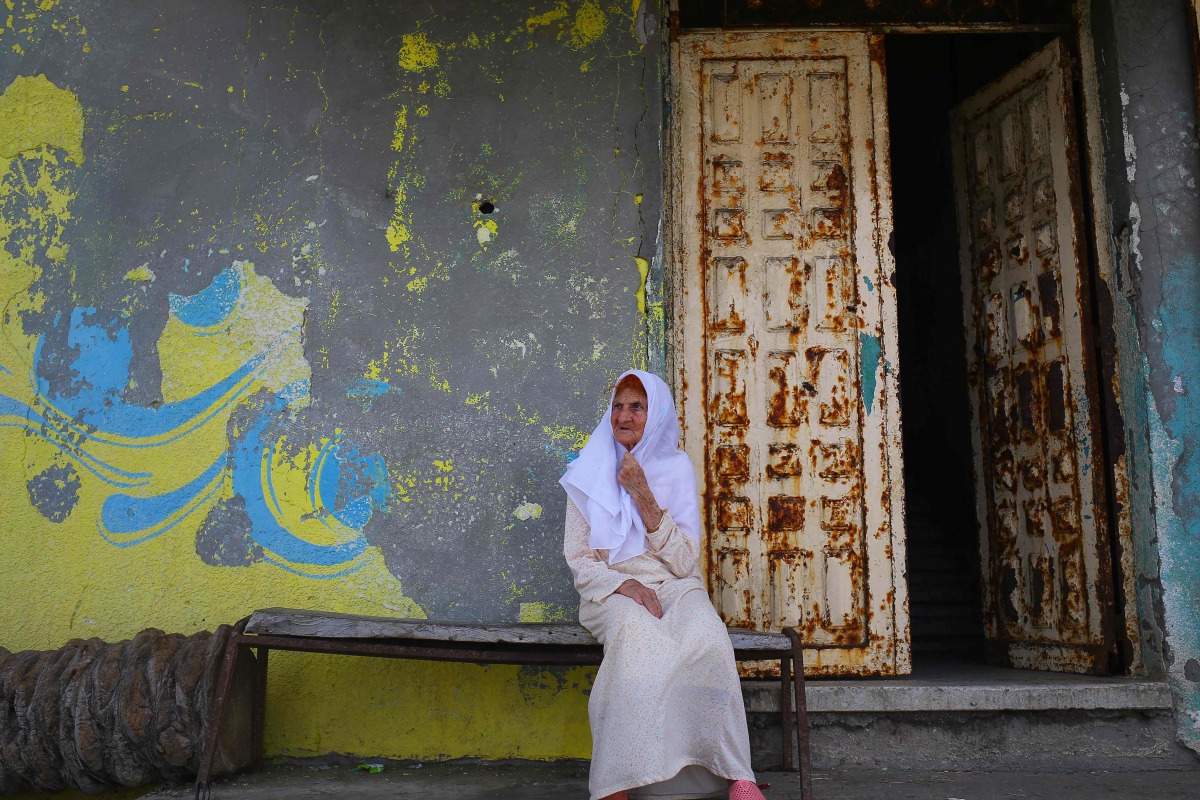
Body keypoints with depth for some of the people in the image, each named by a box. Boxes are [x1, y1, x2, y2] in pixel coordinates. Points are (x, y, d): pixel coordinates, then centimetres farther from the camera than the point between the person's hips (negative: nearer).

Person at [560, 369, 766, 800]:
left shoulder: (677, 468, 7)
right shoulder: (590, 474, 9)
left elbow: (685, 562, -1)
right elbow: (579, 561, 5)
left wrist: (643, 496, -11)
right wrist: (625, 585, -15)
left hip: (675, 587, 1)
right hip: (611, 592, -1)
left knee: (706, 637, -34)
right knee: (640, 633, -37)